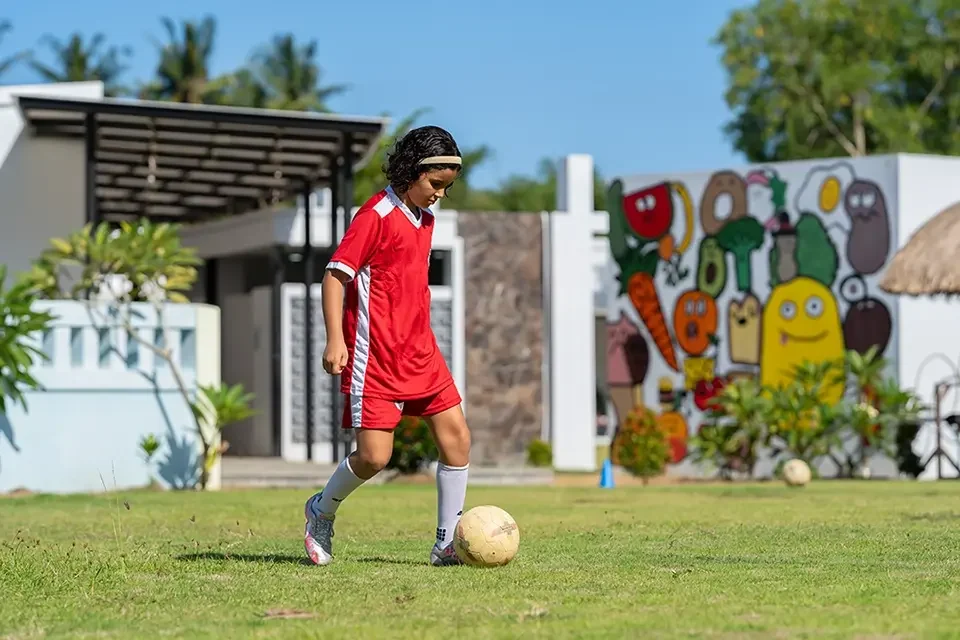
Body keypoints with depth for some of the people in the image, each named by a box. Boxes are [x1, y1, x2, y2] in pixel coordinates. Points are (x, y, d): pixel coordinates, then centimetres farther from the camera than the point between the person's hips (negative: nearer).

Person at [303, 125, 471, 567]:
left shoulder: (424, 218, 14)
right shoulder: (376, 215, -11)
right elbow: (335, 274, -15)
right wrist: (335, 339, -23)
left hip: (420, 353, 8)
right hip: (375, 359, -8)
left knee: (456, 437, -1)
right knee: (374, 456, -10)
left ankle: (448, 542, 7)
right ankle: (322, 512, 19)